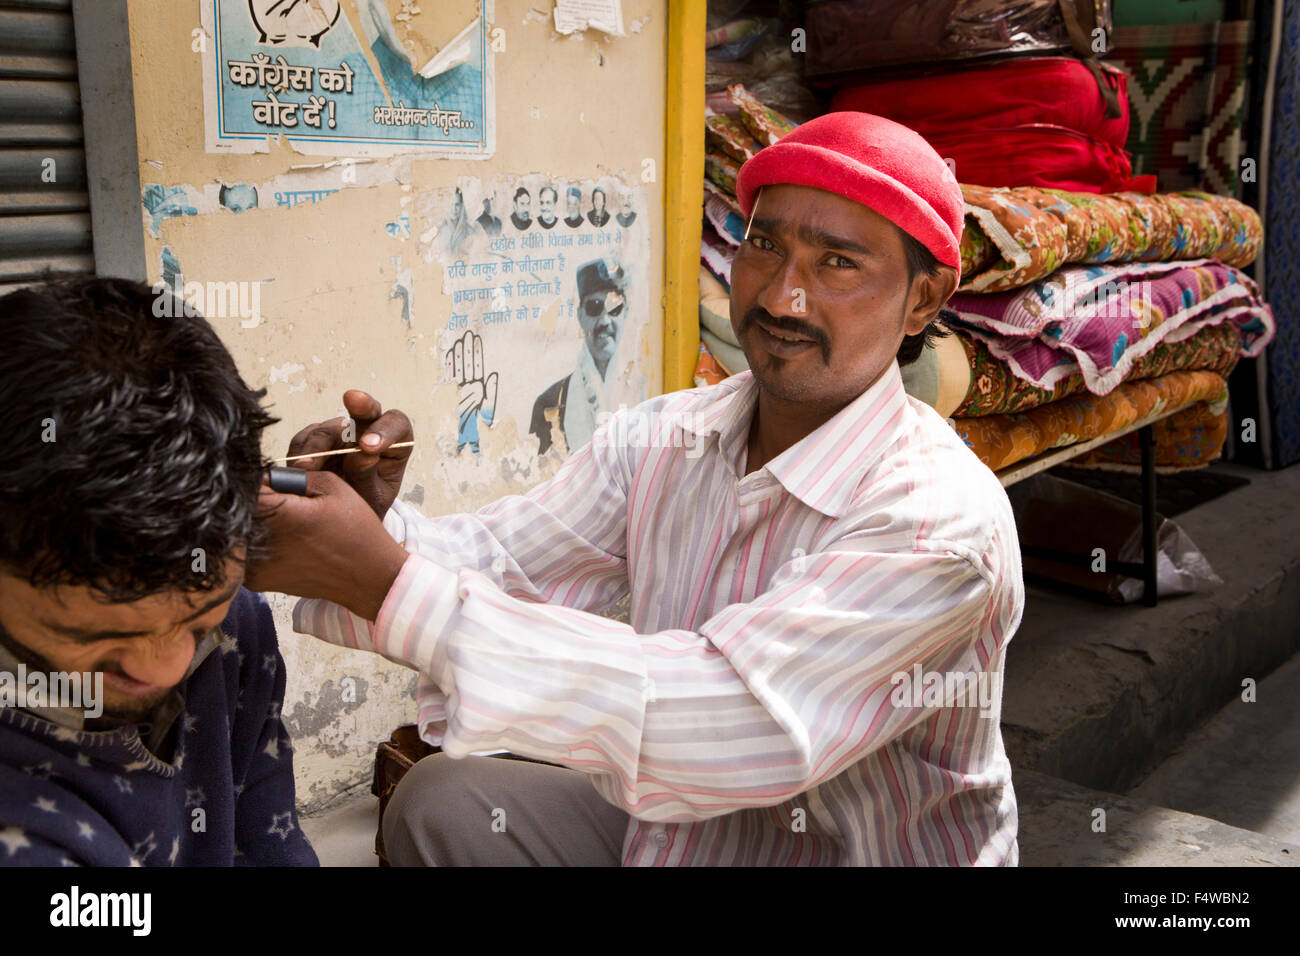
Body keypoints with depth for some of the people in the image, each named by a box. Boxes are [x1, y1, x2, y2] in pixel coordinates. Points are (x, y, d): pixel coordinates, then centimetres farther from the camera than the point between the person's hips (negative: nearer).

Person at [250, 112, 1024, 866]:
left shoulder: (941, 522, -26)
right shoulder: (657, 440, -3)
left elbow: (728, 726, -35)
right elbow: (495, 562, -5)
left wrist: (393, 588, -38)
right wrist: (370, 514, -29)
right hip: (669, 824, 5)